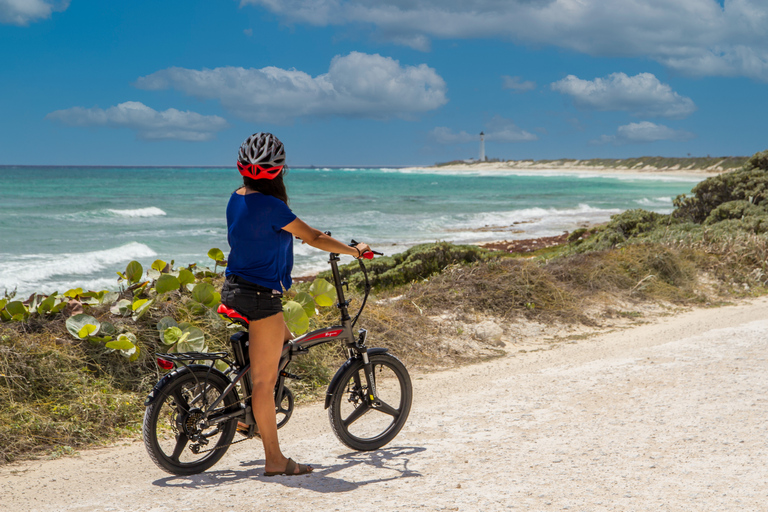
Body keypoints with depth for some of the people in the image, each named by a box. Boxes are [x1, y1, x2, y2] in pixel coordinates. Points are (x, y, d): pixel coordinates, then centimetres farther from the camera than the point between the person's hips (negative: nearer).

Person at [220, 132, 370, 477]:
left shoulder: (237, 198, 7)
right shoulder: (270, 205, -19)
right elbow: (314, 237, -15)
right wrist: (355, 251, -3)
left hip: (235, 289, 9)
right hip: (260, 295, -9)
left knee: (285, 344, 27)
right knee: (265, 378, -3)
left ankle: (250, 412, 29)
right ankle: (274, 459, 3)